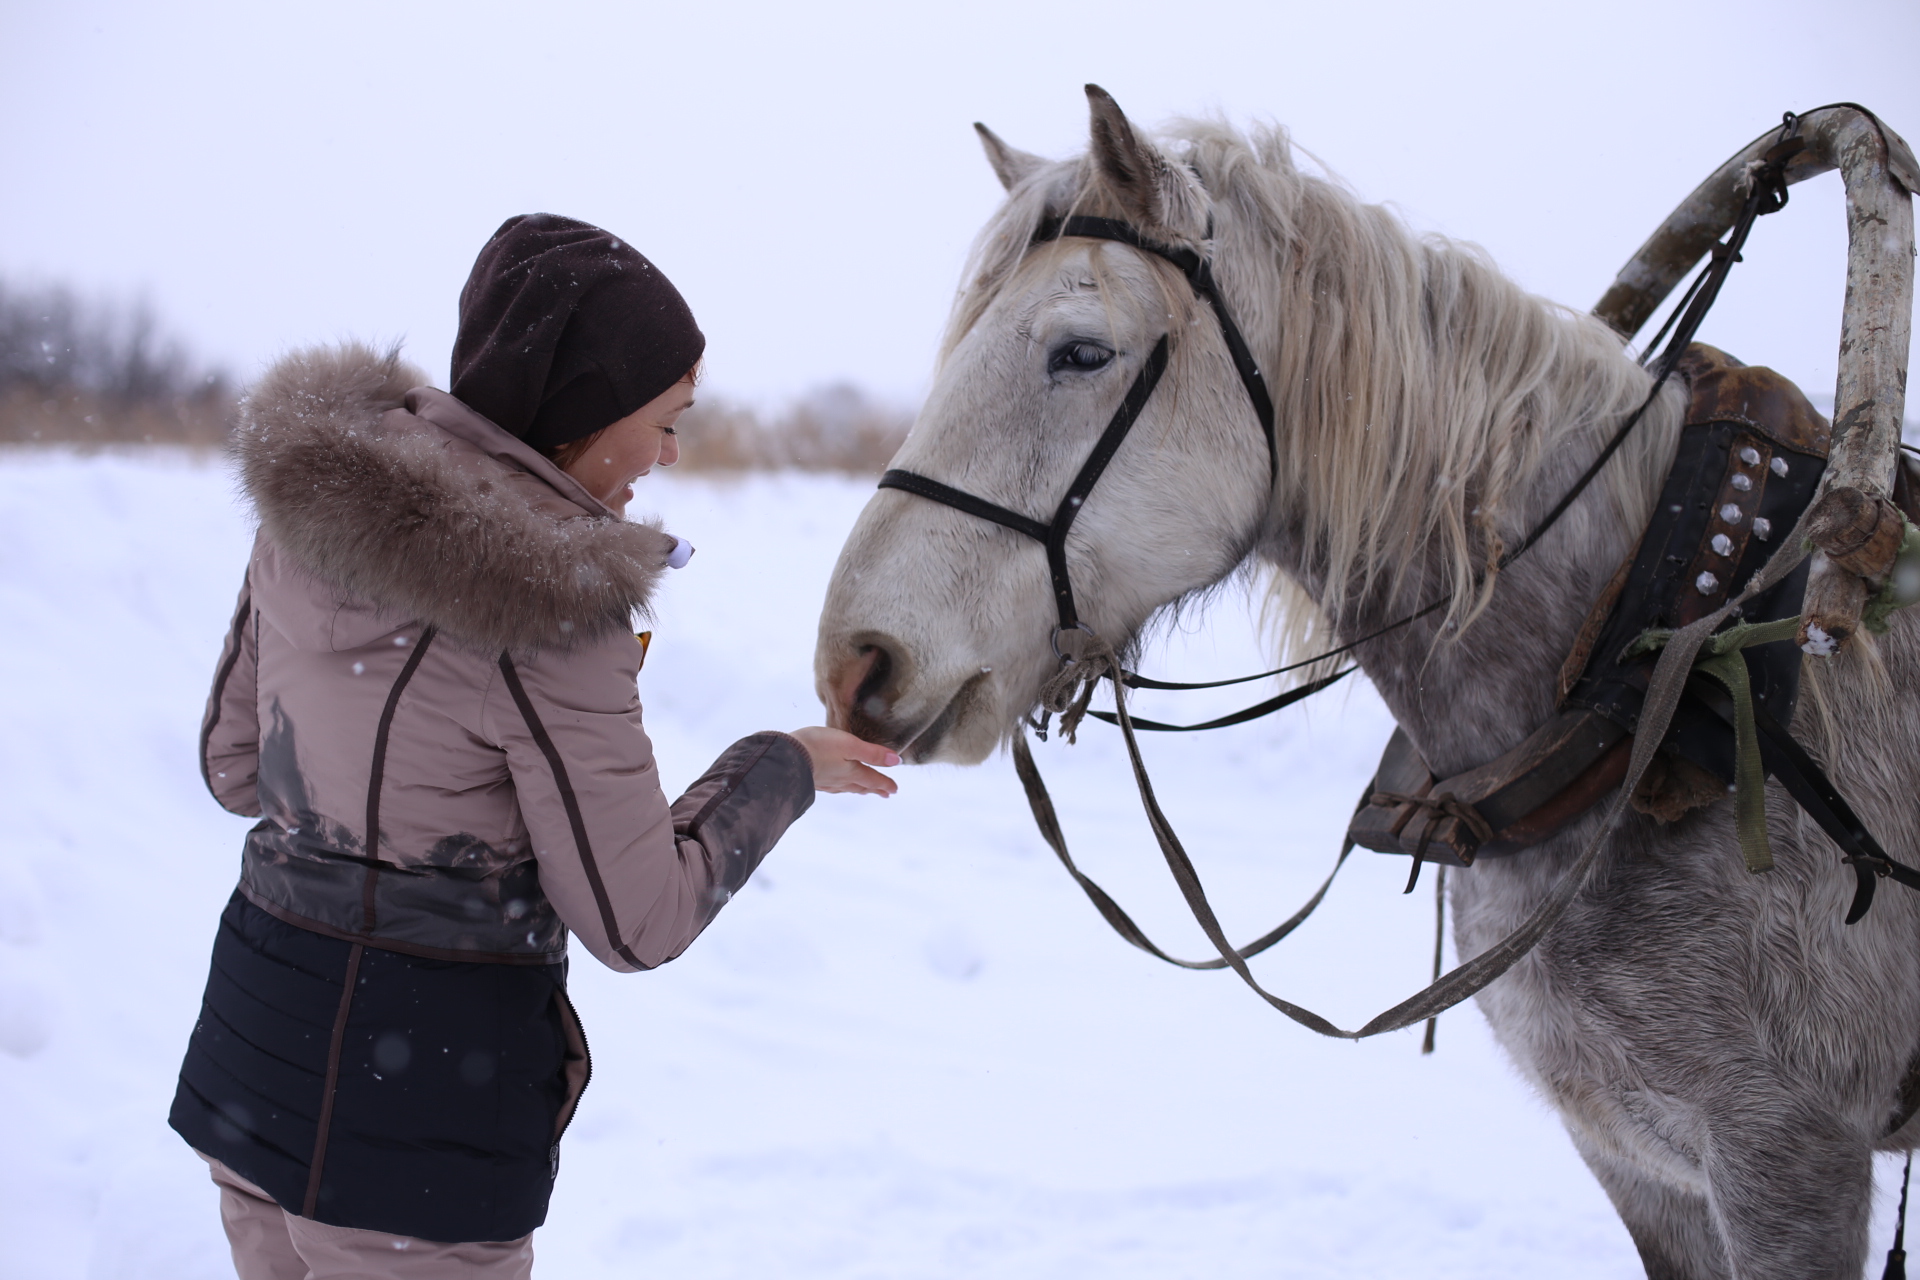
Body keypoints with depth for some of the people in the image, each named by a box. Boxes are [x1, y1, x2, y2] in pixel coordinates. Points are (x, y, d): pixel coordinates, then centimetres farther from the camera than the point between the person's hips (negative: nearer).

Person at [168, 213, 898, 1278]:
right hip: (410, 1075, -7)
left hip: (250, 1030, 7)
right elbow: (637, 922, -16)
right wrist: (781, 769, -2)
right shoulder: (550, 604, -22)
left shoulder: (311, 504, -1)